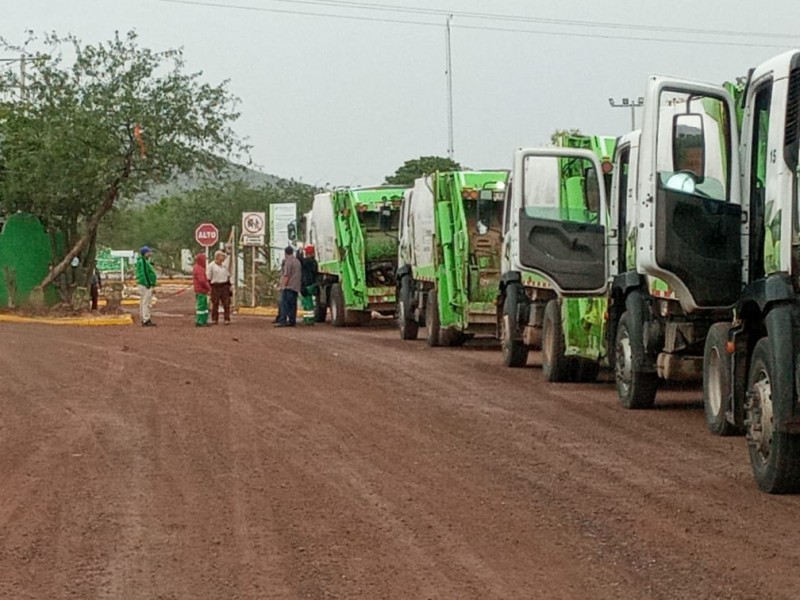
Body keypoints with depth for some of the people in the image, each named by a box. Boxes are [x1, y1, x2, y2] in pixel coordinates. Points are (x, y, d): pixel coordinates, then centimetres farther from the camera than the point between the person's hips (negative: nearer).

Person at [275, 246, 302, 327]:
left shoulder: (288, 261, -8)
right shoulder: (297, 261, 20)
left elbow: (286, 275, -15)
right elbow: (300, 275, 22)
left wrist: (283, 284, -12)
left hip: (289, 286, -9)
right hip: (296, 287, 9)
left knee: (284, 303, -12)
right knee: (293, 304, 9)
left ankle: (283, 321, -20)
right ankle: (292, 321, 7)